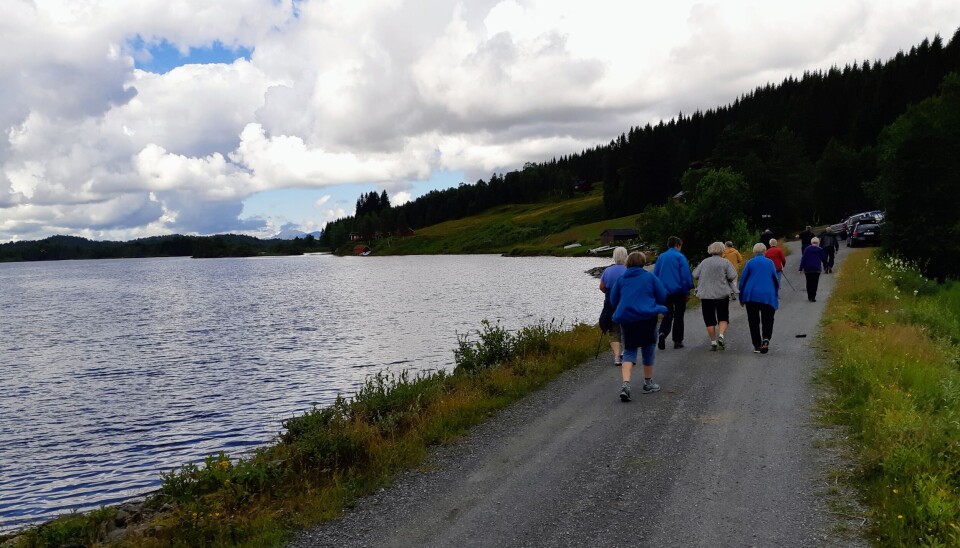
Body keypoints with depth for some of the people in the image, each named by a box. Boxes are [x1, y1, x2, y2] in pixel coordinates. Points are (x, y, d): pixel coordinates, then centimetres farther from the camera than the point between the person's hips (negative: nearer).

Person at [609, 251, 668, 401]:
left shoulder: (621, 279, 6)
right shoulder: (650, 277, 0)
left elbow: (613, 300, 11)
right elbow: (663, 297, 4)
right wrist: (655, 306, 25)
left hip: (626, 318, 2)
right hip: (647, 317, -2)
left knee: (629, 351, 7)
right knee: (647, 349, 14)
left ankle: (625, 383, -14)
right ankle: (648, 384, 25)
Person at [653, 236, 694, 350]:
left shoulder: (660, 257, 5)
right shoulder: (680, 257, -9)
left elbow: (655, 275, 8)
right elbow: (686, 276, -11)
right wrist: (687, 292, -3)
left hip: (664, 292, 3)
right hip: (678, 291, -3)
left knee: (668, 314, 13)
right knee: (678, 316, 9)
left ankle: (662, 333, -13)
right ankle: (677, 341, 12)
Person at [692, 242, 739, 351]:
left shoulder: (704, 262, 3)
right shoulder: (725, 262, -3)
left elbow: (695, 275, 3)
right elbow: (733, 276, -11)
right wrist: (724, 277, 9)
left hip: (706, 295, 1)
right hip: (722, 294, -1)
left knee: (709, 319, 6)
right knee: (723, 317, 11)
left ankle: (713, 342, 6)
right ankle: (721, 335, -11)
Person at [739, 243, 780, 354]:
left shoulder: (750, 262, 2)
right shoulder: (770, 262, 5)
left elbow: (742, 280, 2)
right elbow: (776, 280, 9)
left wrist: (741, 298, 10)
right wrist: (775, 295, 22)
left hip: (751, 296, 0)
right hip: (767, 296, 0)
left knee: (753, 321, 6)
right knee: (767, 320, 8)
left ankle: (757, 345, 5)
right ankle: (766, 339, -17)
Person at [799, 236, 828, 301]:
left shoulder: (807, 249, -1)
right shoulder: (820, 250, -3)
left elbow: (803, 259, -3)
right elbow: (824, 259, 5)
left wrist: (801, 268, -1)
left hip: (807, 269, 2)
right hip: (816, 269, -2)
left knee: (809, 282, 13)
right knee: (815, 283, 1)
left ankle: (809, 297, 18)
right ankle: (812, 297, -7)